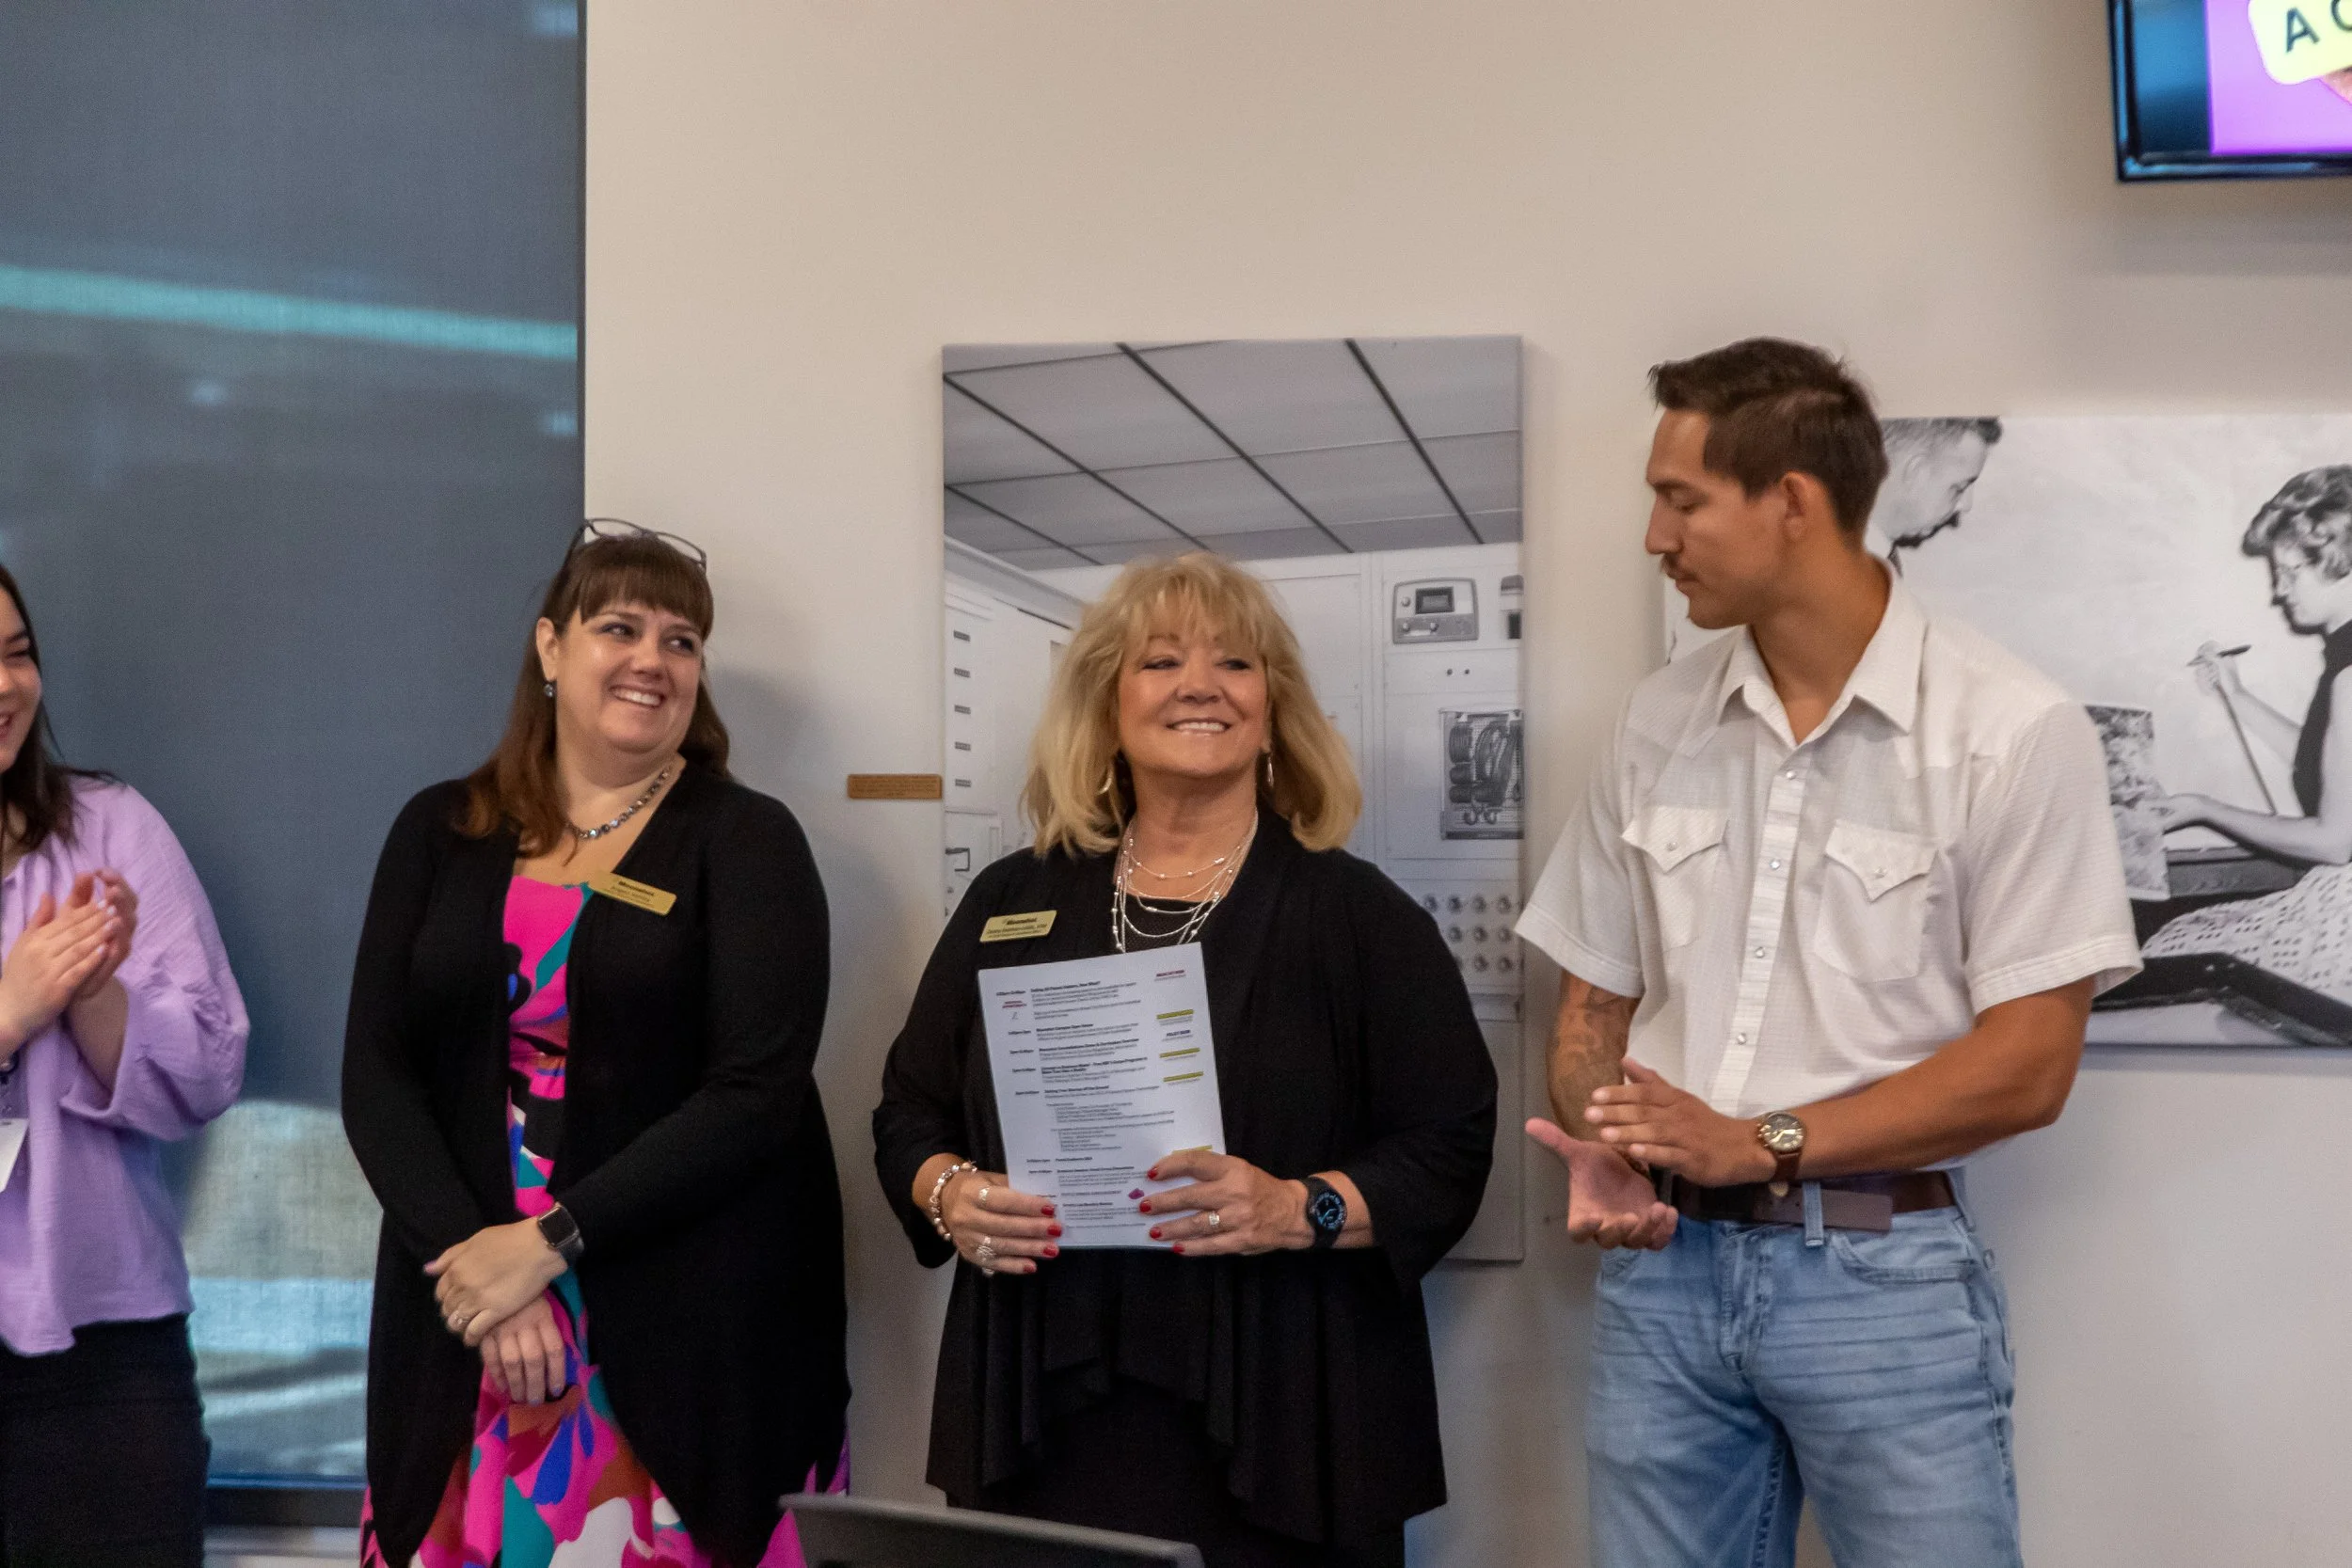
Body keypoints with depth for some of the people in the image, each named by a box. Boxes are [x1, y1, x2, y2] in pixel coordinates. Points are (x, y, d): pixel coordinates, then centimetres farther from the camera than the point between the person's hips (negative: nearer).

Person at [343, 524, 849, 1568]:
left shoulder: (747, 841, -1)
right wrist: (473, 1251, -11)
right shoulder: (441, 833, 9)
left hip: (696, 1335, -2)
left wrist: (549, 1243, -15)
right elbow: (376, 1072, 3)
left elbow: (757, 1090, -10)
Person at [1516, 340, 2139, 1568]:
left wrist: (1762, 1143, -14)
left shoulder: (2014, 733, -7)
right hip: (1664, 1262, 4)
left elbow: (2027, 1066, -10)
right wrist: (1601, 1158, -8)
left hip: (1883, 1271, -4)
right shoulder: (1658, 724, 7)